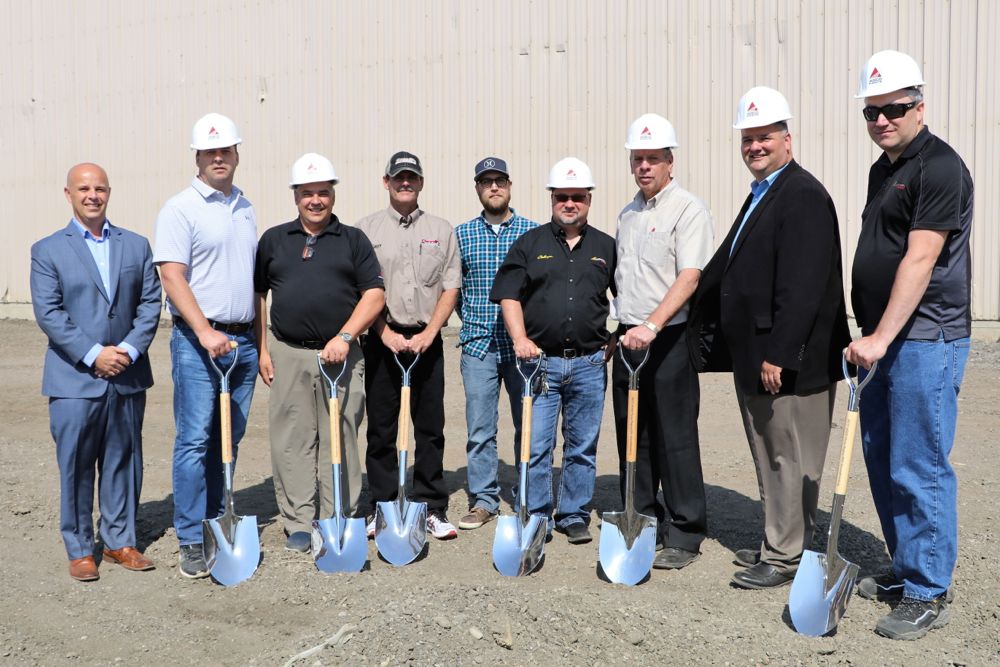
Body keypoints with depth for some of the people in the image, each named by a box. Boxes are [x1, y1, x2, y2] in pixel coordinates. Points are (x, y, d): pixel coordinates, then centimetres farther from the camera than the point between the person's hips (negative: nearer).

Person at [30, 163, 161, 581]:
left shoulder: (136, 246, 10)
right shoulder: (47, 251, 2)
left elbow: (150, 303, 5)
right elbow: (48, 313, -6)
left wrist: (130, 350, -9)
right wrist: (93, 355, -15)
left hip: (128, 377, 3)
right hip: (74, 379, -2)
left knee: (124, 462, 10)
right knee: (76, 466, 4)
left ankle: (120, 541, 23)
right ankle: (79, 550, 17)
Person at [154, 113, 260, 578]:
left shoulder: (246, 209, 15)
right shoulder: (180, 209, -5)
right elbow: (173, 277, -14)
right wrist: (205, 332, -23)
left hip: (243, 339, 6)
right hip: (198, 341, -6)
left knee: (229, 439, 11)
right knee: (195, 439, -5)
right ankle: (192, 540, 3)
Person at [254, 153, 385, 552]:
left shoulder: (353, 241, 7)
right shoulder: (273, 240, 12)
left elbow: (374, 295, 0)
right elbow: (257, 294, 14)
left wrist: (344, 337, -11)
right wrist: (262, 349, 6)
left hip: (341, 356, -1)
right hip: (288, 355, 2)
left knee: (340, 440, 2)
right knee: (292, 442, 3)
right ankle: (298, 525, 13)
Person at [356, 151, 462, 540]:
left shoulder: (442, 230, 10)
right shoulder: (367, 229, 6)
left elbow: (450, 288, 5)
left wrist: (427, 334, -7)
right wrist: (386, 334, -9)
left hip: (427, 339, 1)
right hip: (382, 338, -1)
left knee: (430, 428, 4)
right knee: (381, 428, 4)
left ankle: (432, 508, 12)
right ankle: (382, 507, 14)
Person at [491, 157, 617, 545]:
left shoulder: (606, 247, 12)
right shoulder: (529, 243, 7)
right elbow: (509, 295, 2)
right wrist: (520, 339, -11)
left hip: (589, 363, 2)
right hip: (540, 360, -1)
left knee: (583, 447, 8)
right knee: (535, 444, -1)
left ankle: (574, 516, 20)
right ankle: (536, 516, 13)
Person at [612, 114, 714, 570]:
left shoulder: (688, 209, -8)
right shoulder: (627, 215, 16)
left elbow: (689, 277, -20)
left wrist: (652, 325, -30)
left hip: (668, 339, -7)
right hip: (629, 338, 7)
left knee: (675, 438, -3)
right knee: (632, 437, 11)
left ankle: (684, 536, 8)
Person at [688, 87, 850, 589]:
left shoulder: (803, 195, -14)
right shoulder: (762, 194, 17)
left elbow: (801, 286, -23)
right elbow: (725, 269, 20)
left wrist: (778, 354, -25)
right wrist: (696, 316, 17)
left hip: (791, 361, -10)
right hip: (755, 357, 10)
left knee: (790, 458, 1)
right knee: (770, 457, 18)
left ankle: (787, 557, 12)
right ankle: (777, 543, 30)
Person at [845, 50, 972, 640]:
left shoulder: (940, 167, -12)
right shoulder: (883, 169, 16)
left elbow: (919, 261, -19)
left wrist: (882, 336, -22)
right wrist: (872, 336, 16)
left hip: (925, 339, -9)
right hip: (882, 339, 9)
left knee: (919, 469, -4)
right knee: (882, 459, 15)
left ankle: (929, 594, 8)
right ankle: (904, 570, 29)